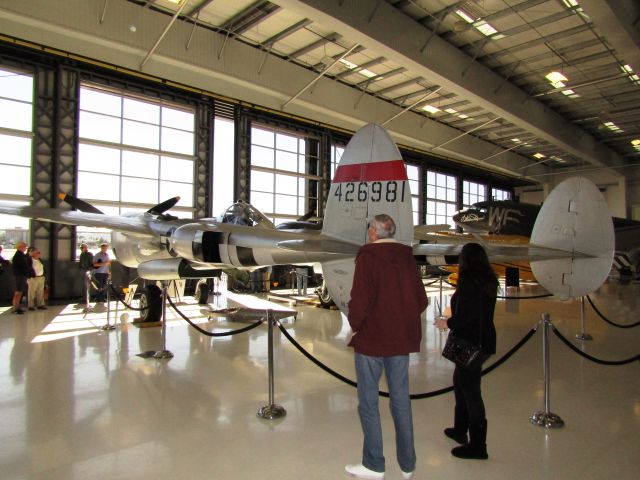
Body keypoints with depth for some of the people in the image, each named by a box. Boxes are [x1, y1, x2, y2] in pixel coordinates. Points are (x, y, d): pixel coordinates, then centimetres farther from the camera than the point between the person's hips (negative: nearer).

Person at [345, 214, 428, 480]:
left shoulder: (367, 257, -13)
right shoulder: (407, 258, 4)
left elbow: (360, 300, -21)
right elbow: (421, 300, 6)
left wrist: (355, 325, -5)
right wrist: (403, 323, 14)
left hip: (372, 339, -6)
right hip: (402, 340, 6)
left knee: (368, 401, 9)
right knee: (401, 400, 16)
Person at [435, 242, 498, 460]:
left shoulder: (468, 283, -20)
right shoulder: (489, 281, 6)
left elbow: (466, 317, -24)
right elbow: (481, 312, 11)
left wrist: (447, 323, -8)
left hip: (471, 344, -9)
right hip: (485, 341, 9)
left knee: (470, 391, 2)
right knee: (460, 382, 23)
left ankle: (477, 445, 15)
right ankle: (460, 429, 37)